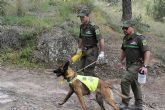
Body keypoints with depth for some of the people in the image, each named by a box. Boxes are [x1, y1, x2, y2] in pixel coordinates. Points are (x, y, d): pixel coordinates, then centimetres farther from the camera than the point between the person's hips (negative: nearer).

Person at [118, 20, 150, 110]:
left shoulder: (139, 38, -16)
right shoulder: (125, 39, 8)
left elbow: (147, 52, -21)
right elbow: (123, 51, 23)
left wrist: (145, 66, -27)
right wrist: (120, 61, 23)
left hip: (137, 65, -8)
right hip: (129, 65, 8)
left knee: (125, 81, -16)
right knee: (134, 84, 15)